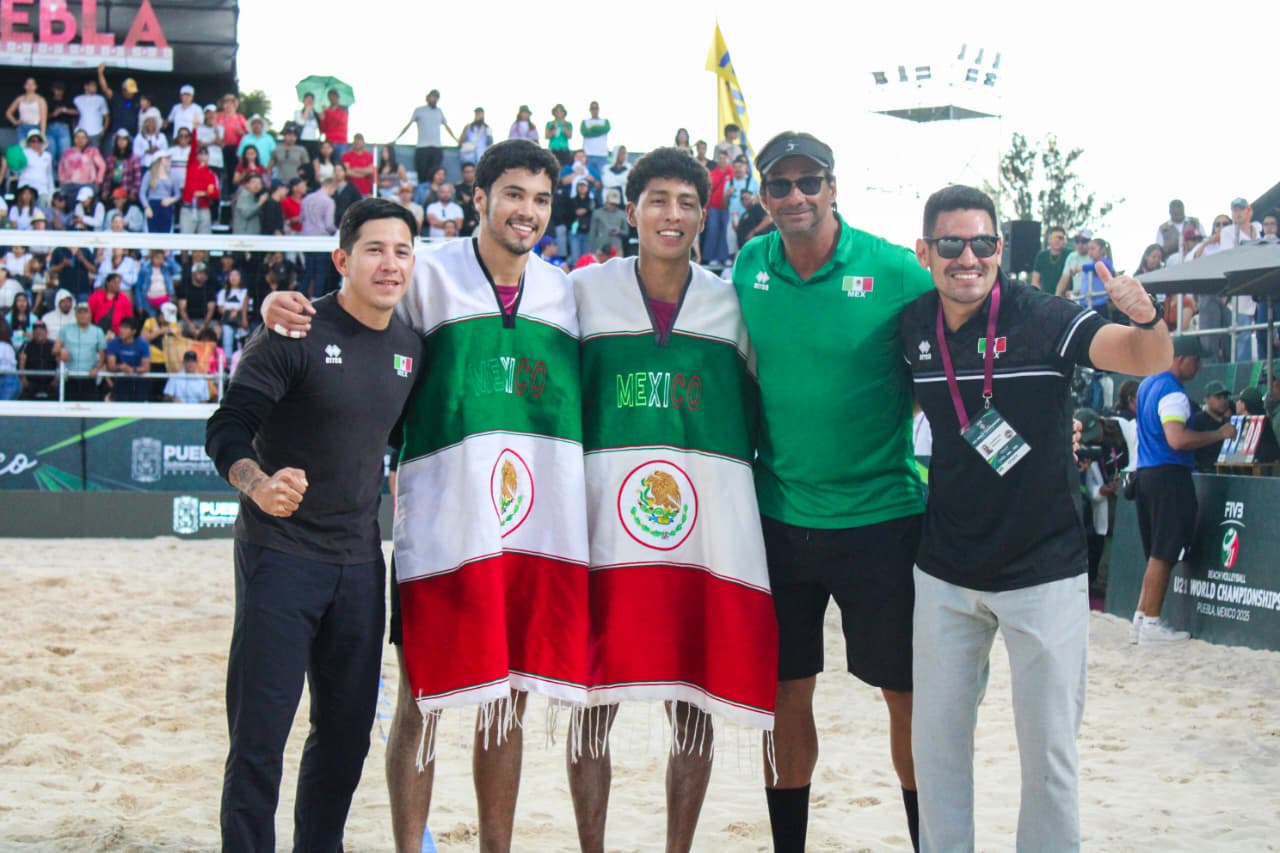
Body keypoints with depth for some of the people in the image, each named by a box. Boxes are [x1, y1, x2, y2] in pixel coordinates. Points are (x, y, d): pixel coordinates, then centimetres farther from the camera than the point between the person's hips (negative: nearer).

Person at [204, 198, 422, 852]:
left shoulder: (411, 346, 7)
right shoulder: (297, 333, -10)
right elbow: (226, 429, -16)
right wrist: (258, 482, -33)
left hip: (360, 559, 6)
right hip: (280, 553, -6)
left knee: (348, 730, 11)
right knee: (260, 732, -5)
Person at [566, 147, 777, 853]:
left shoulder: (731, 303, 11)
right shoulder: (585, 290, 7)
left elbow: (756, 411, 15)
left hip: (710, 523, 1)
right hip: (605, 518, -1)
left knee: (696, 710, 6)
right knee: (593, 701, 2)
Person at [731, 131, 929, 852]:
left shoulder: (895, 270, -9)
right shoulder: (749, 267, 2)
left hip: (880, 516, -3)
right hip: (780, 516, 3)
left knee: (908, 694, 4)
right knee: (786, 692, 10)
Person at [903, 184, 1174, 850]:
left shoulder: (1044, 319, -14)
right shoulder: (911, 327, -2)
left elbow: (1146, 359, -27)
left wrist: (1146, 320, -48)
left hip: (1043, 569, -3)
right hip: (945, 572, 4)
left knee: (1049, 750, 4)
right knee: (935, 742, 12)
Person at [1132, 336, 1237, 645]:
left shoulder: (1147, 384, 16)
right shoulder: (1173, 393, -15)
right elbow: (1177, 439, -27)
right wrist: (1219, 434, -19)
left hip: (1146, 473, 10)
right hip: (1169, 476, -10)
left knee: (1156, 553, 13)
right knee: (1163, 554, -5)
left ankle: (1141, 619, 12)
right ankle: (1151, 623, -3)